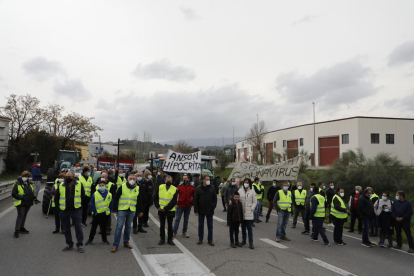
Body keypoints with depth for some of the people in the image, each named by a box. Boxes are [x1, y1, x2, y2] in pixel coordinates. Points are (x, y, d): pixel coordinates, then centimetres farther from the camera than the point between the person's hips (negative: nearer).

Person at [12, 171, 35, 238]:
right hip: (20, 203, -6)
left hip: (28, 203, 6)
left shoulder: (30, 184, 11)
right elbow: (13, 194, -11)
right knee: (20, 215, -11)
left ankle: (21, 228, 29)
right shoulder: (17, 184, -9)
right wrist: (22, 197, -21)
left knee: (24, 215, 15)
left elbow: (32, 192, 24)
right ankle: (16, 231, -6)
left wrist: (33, 196, 2)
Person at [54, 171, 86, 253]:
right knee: (66, 229, 11)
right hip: (64, 211, 3)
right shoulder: (61, 186, 3)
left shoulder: (79, 185, -1)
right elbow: (56, 198, 14)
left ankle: (80, 245, 5)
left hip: (76, 210, -2)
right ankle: (69, 244, 24)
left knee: (78, 228, -3)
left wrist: (79, 205, 7)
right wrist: (60, 205, 9)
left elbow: (83, 197, 9)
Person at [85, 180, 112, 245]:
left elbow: (111, 204, 5)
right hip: (97, 214, -1)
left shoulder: (109, 194, 0)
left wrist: (109, 212, 1)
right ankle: (90, 239, 20)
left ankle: (104, 239, 25)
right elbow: (92, 204, -5)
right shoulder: (95, 194, -7)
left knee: (103, 227, 13)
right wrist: (94, 212, -8)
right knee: (94, 227, 8)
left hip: (105, 214, 2)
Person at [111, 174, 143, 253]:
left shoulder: (137, 188, 5)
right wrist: (115, 209, -4)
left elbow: (139, 201, 13)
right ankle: (115, 245, 2)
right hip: (122, 210, -3)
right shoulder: (122, 187, -4)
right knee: (119, 226, -3)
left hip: (132, 210, 3)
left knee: (128, 226, 12)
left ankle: (126, 242, 25)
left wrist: (140, 211, 12)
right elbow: (115, 198, -1)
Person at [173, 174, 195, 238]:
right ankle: (174, 232, 1)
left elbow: (194, 197, 9)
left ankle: (184, 232, 23)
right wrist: (176, 204, -5)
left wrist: (192, 204, 2)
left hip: (188, 206, 2)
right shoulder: (179, 187, -4)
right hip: (180, 206, -2)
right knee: (177, 219, -3)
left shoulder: (192, 188, 0)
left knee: (186, 220, 12)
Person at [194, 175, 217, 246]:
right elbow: (195, 200, -2)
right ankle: (200, 239, 23)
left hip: (210, 211, 1)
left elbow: (215, 198, 6)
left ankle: (210, 240, 16)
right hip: (201, 211, 0)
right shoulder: (198, 189, -3)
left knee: (210, 226, 7)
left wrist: (213, 206, -4)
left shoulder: (212, 188, 0)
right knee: (200, 225, 10)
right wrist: (196, 210, -5)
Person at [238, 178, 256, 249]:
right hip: (242, 212, 3)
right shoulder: (240, 190, 4)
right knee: (243, 227, 14)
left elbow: (255, 202, 2)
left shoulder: (252, 192, -1)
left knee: (249, 228, -3)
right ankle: (243, 240, 27)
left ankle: (251, 243, 2)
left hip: (249, 213, -3)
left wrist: (251, 209, -9)